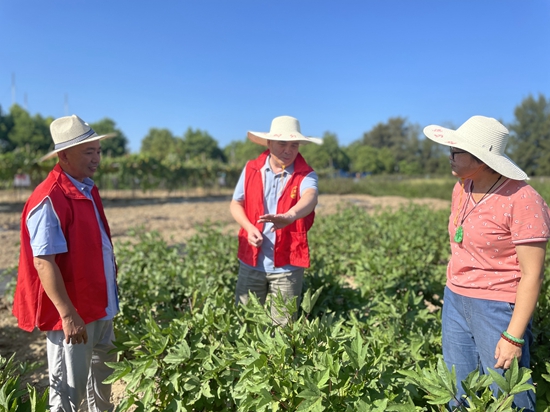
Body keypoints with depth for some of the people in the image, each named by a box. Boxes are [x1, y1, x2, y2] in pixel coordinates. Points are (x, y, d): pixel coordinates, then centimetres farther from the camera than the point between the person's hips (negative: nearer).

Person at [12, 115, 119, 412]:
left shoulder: (87, 190, 6)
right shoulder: (48, 200, -21)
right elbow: (44, 262, -24)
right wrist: (68, 315, -25)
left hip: (100, 305, 9)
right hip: (73, 312, -8)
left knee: (103, 378, 25)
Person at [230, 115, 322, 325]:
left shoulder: (306, 175, -8)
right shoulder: (251, 169, 0)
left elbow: (310, 197, -30)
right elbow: (236, 203, 8)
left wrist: (289, 216, -52)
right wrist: (249, 227, -12)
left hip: (287, 265, -2)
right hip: (251, 261, 2)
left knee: (283, 325, 11)